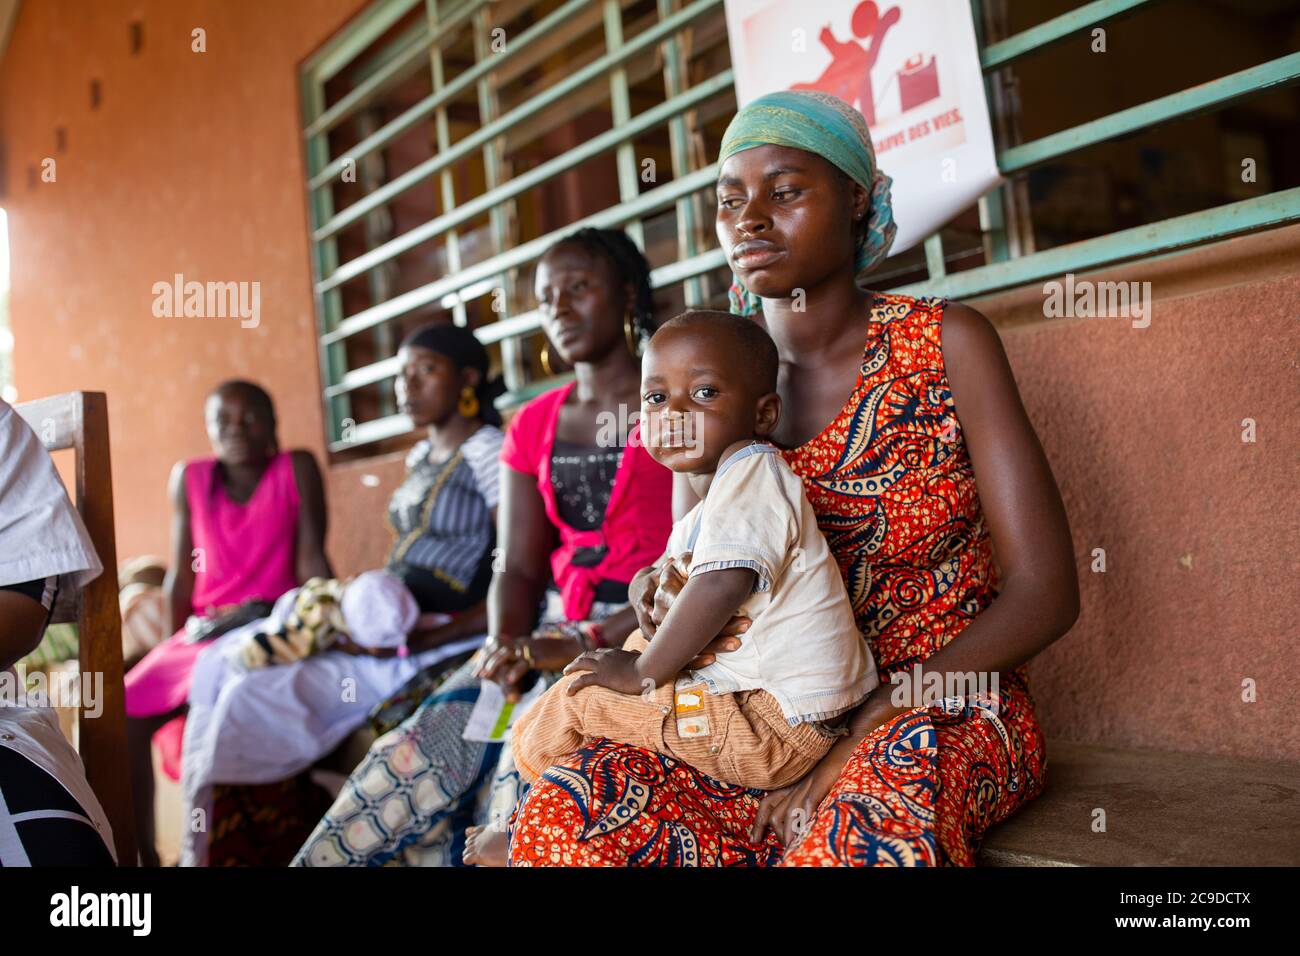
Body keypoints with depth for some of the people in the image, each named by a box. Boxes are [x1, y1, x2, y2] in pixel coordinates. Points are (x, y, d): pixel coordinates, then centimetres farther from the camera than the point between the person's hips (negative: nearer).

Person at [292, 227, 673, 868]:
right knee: (418, 753, -16)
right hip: (549, 627, 5)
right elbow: (517, 568, 9)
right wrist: (507, 650, -11)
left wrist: (590, 643, -18)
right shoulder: (533, 425, 15)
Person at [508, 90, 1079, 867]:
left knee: (867, 829, -39)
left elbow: (1045, 592, -10)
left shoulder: (945, 344, -5)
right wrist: (661, 593, -8)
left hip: (943, 715, -4)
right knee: (564, 815, -21)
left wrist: (854, 742, -17)